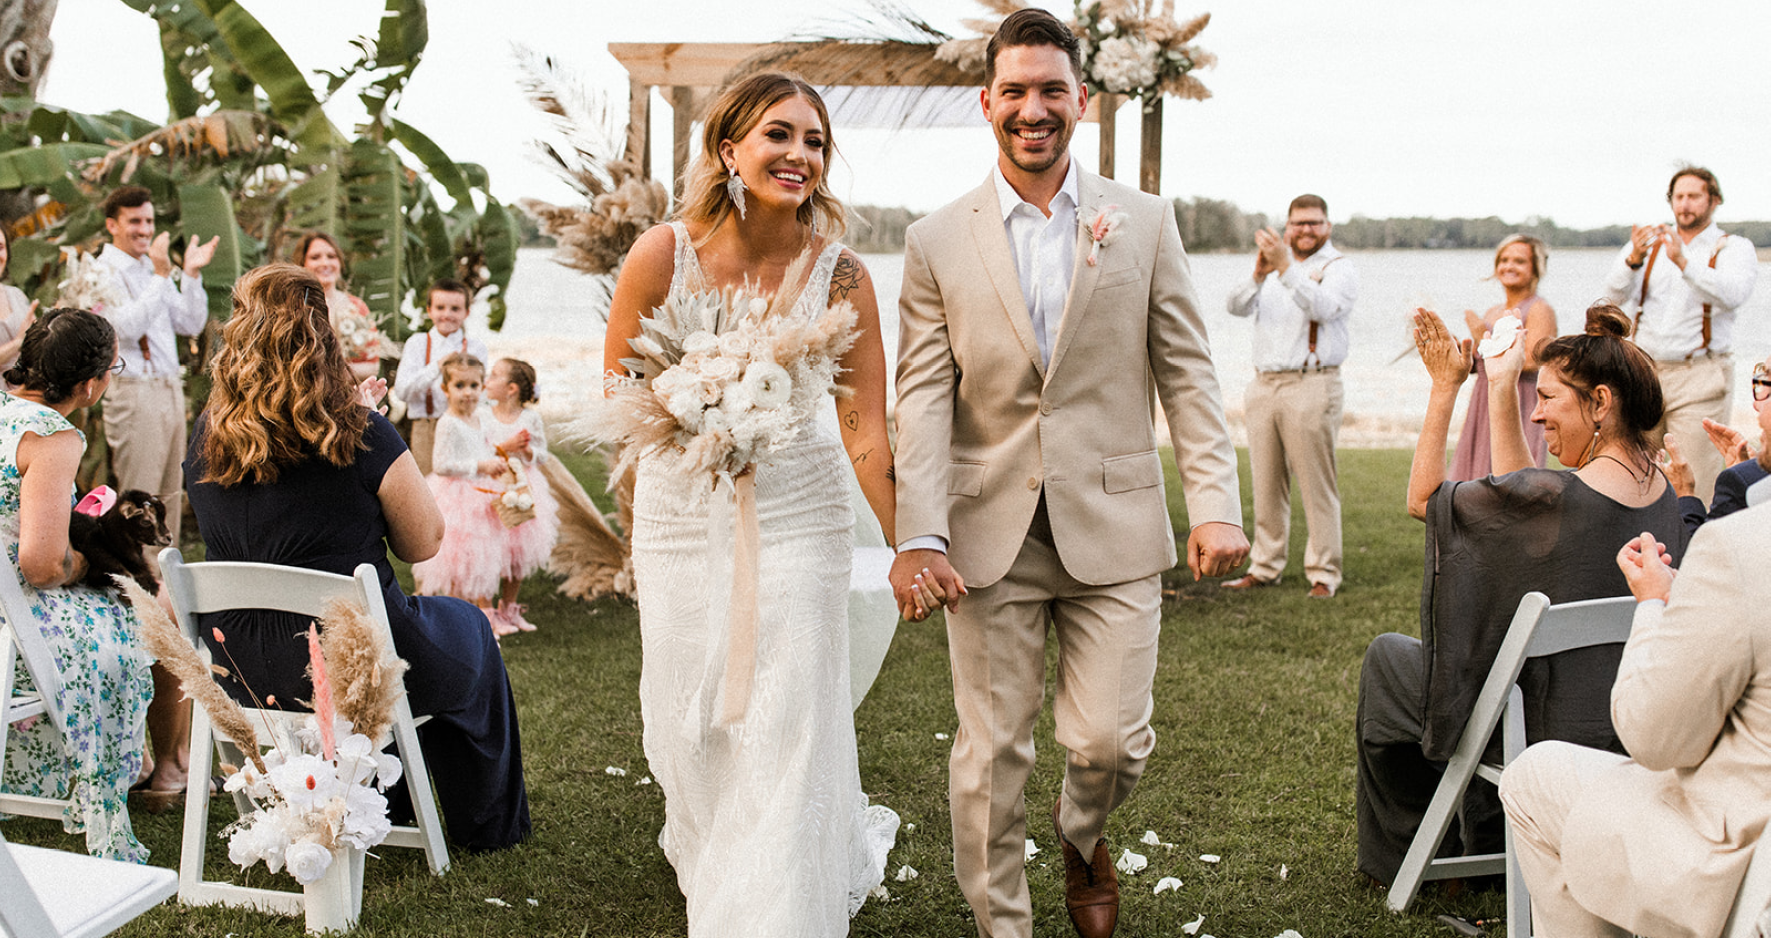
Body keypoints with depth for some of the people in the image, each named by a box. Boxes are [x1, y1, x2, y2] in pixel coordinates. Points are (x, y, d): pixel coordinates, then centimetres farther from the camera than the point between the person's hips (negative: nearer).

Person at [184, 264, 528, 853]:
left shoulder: (206, 436, -2)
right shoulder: (360, 435, -17)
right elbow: (423, 544, -6)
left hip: (237, 671, 6)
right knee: (468, 628, 27)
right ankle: (488, 822, 41)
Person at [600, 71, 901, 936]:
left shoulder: (840, 276, -11)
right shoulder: (664, 254, -11)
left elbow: (867, 435, -9)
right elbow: (617, 387, 4)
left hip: (797, 524, -1)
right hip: (679, 522, 2)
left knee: (784, 739, -2)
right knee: (690, 733, 15)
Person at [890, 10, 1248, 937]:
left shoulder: (1144, 222, 5)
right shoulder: (936, 242, 4)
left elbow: (1187, 372, 5)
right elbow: (922, 398, -1)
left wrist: (1215, 503, -5)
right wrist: (918, 534, -11)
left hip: (1112, 528, 0)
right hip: (989, 533, 0)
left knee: (1110, 740, 1)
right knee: (990, 755, 5)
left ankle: (1082, 838, 36)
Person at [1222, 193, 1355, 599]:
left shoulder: (1338, 267, 0)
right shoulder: (1273, 264, 18)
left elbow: (1321, 307, -20)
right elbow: (1236, 306, 4)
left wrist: (1285, 268, -27)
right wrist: (1258, 274, -14)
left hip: (1310, 386, -5)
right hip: (1264, 384, 6)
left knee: (1317, 485, -5)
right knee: (1266, 484, 8)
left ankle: (1324, 573, 1)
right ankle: (1264, 567, 15)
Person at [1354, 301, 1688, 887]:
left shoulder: (1561, 496, -28)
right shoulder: (1659, 491, -3)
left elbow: (1423, 500, -13)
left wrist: (1446, 386, -8)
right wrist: (1502, 390, 15)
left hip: (1548, 738, -8)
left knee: (1387, 657, 16)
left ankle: (1401, 853, 33)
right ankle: (1486, 839, 46)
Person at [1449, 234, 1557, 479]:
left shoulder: (1540, 311, -7)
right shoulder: (1492, 313, 16)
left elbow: (1531, 363, -19)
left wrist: (1485, 338, -17)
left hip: (1518, 409, -8)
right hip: (1483, 408, 8)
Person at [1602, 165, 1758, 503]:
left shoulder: (1734, 248, 4)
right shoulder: (1649, 242, 12)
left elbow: (1732, 295, -18)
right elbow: (1615, 294, -3)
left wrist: (1684, 263, -33)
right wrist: (1633, 259, -24)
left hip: (1700, 377, -3)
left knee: (1695, 483, -8)